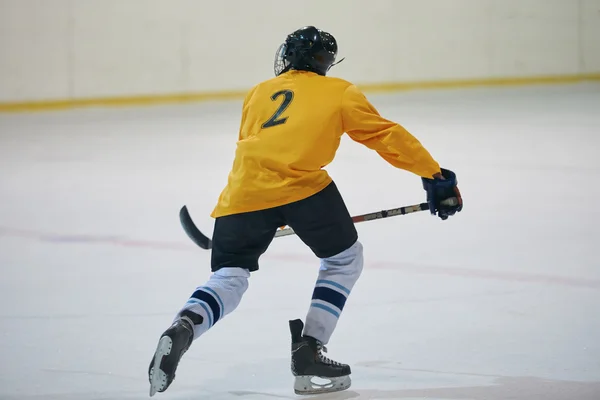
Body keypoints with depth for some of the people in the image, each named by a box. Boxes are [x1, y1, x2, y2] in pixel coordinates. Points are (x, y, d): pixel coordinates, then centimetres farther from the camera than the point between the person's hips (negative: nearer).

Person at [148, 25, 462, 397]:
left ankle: (183, 328, -16)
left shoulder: (259, 92, 31)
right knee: (345, 260, 19)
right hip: (301, 183, -3)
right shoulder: (339, 92, 20)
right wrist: (435, 175, 22)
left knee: (229, 277, 14)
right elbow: (386, 136, 16)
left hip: (244, 191, 3)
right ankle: (308, 353, 10)